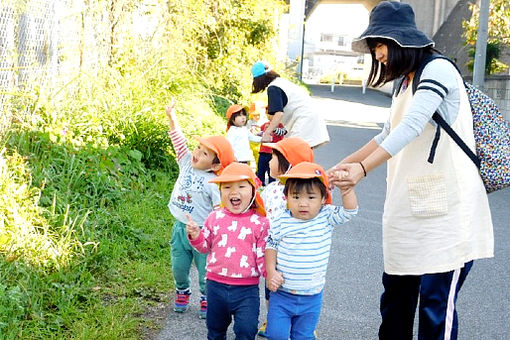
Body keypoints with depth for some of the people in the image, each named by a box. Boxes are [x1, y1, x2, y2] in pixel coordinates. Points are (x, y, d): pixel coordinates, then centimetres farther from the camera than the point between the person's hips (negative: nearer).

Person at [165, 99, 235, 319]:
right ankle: (182, 293, 42)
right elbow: (179, 141, -1)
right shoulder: (187, 164, 1)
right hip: (180, 227, 5)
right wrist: (171, 117, -8)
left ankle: (207, 300, 27)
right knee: (179, 268, 17)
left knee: (205, 271, 5)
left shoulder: (214, 183, -15)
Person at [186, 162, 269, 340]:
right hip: (216, 286, 3)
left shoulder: (260, 223, -6)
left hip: (247, 290, -3)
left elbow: (262, 257, -4)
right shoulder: (215, 218, 1)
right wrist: (195, 236, -10)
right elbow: (205, 246, 10)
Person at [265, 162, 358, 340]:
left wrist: (346, 186, -28)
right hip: (281, 294, -1)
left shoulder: (326, 217, -7)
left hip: (312, 298, 1)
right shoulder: (281, 222, -10)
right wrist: (271, 272, -8)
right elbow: (271, 245, 2)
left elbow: (349, 210, -14)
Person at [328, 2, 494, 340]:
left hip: (445, 211, -9)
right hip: (408, 210, 9)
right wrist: (342, 165, 22)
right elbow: (388, 136, 27)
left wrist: (363, 168, -32)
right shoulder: (405, 84, 18)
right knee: (396, 295, 13)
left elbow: (411, 127, -24)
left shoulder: (438, 70, -10)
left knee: (437, 305, -5)